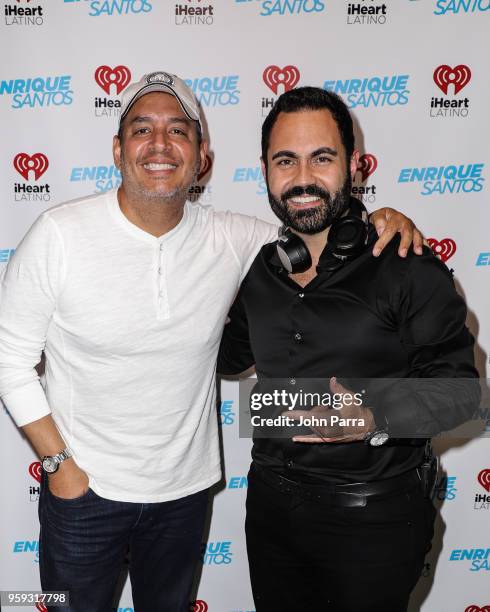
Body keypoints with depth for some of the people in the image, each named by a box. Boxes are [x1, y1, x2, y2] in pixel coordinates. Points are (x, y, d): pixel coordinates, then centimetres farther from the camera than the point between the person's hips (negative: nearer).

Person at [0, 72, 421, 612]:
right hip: (85, 488, -2)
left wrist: (379, 220, -16)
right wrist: (58, 461, -10)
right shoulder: (59, 235, -16)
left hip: (186, 489, 2)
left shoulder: (232, 240, -10)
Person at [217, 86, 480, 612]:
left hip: (372, 522, -5)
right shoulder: (259, 271, 2)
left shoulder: (406, 268, -14)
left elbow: (456, 386, -13)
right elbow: (230, 356, 17)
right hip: (271, 504, 5)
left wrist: (375, 420, -28)